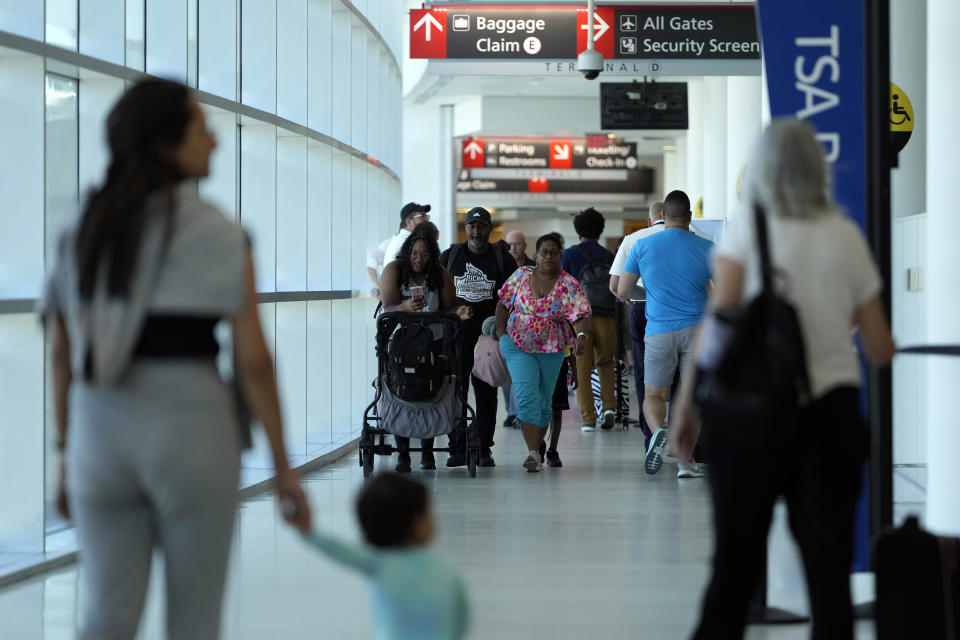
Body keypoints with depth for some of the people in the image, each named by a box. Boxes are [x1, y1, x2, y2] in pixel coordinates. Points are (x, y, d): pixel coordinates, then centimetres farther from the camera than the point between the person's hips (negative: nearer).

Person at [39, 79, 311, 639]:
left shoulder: (83, 230, 7)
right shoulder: (221, 236, -8)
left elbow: (61, 352, 10)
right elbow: (254, 359, -9)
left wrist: (68, 457, 19)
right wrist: (285, 467, -2)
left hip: (105, 436, 4)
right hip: (191, 437, -4)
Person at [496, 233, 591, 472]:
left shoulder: (569, 285, -8)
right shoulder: (521, 275, -1)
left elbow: (581, 315, -19)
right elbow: (503, 303, 7)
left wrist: (582, 335, -38)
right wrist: (501, 333, -1)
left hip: (551, 350, 1)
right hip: (518, 345, -1)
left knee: (544, 401, 10)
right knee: (527, 396, -15)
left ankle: (537, 449, 26)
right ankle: (532, 453, -19)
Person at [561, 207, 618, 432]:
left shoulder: (570, 254, 2)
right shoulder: (609, 256, 9)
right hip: (606, 317, 2)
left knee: (582, 369, 3)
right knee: (605, 363, 20)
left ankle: (588, 417, -2)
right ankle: (609, 406, 3)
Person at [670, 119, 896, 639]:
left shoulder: (746, 228, 1)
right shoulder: (846, 234, 7)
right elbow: (881, 350, 8)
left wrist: (687, 405, -7)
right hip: (832, 408, 1)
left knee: (735, 562, 6)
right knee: (829, 566, 5)